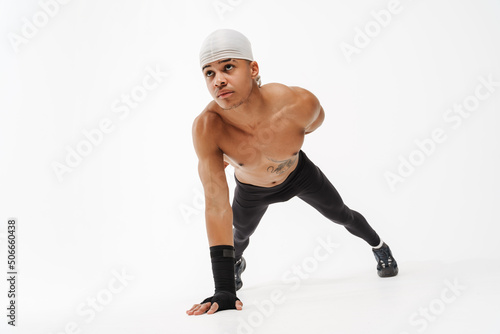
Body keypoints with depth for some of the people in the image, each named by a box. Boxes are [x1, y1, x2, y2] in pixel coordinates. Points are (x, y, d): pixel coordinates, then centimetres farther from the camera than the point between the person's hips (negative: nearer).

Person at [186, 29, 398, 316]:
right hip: (251, 190, 0)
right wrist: (224, 291, -43)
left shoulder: (300, 103, -41)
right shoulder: (206, 128, -43)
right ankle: (236, 265, 65)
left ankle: (379, 246, 54)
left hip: (299, 174, 0)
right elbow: (216, 205, -42)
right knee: (240, 234, 25)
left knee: (341, 215, 19)